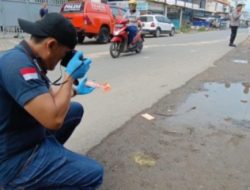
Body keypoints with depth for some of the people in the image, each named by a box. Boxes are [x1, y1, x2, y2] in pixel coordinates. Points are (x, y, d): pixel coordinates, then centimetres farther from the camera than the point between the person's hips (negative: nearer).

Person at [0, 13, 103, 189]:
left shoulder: (28, 58, 2)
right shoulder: (18, 64, -29)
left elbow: (48, 97, 17)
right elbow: (54, 119, -32)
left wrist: (75, 90, 23)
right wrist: (70, 76, -22)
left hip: (29, 135, 10)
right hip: (16, 158, -10)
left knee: (76, 109, 19)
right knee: (94, 173, -12)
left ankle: (51, 153, 18)